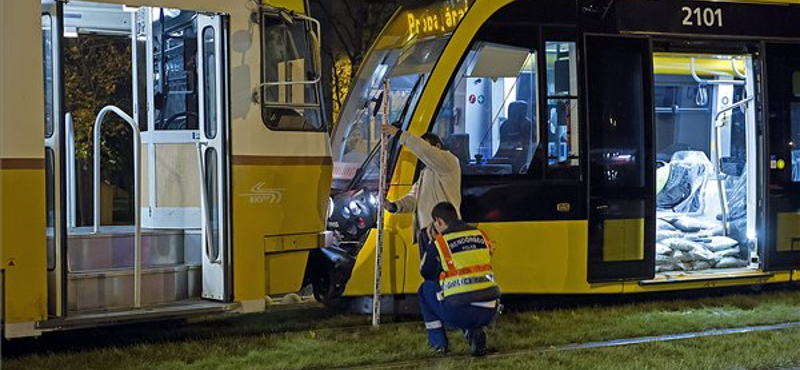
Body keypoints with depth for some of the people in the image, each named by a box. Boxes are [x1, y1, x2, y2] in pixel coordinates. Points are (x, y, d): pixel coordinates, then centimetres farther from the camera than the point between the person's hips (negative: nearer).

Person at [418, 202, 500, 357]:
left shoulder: (438, 243, -2)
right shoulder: (481, 236, 11)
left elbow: (426, 273, 15)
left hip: (459, 314, -4)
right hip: (490, 312, 4)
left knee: (426, 289, 23)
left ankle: (438, 343, 20)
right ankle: (475, 332, 11)